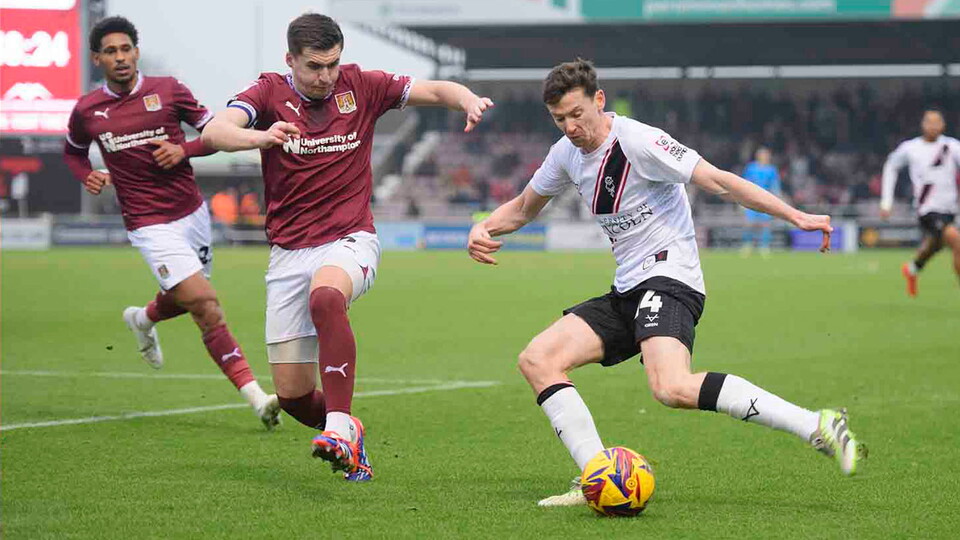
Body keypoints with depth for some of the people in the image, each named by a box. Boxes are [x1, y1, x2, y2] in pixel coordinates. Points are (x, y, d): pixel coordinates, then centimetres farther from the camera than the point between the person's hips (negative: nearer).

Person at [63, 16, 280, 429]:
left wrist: (184, 150, -13)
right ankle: (254, 395, -17)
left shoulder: (168, 90, -1)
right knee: (207, 307, -16)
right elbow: (72, 151, 20)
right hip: (150, 226, -3)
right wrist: (87, 176, -1)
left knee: (184, 300, 22)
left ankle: (143, 319, 58)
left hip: (192, 213, 3)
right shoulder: (86, 111, -1)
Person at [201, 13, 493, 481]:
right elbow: (214, 131, -21)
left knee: (325, 297, -39)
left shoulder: (359, 86, 1)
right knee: (292, 394, 0)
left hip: (349, 241, -2)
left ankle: (339, 427, -42)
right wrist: (260, 137, -43)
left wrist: (469, 101, -19)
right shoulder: (270, 92, -3)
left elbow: (435, 90, 5)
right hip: (288, 251, 2)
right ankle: (346, 436, 32)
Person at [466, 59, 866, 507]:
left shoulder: (638, 142, -14)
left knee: (672, 388, -33)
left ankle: (817, 427, -31)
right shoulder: (567, 153, 10)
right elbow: (523, 208, 27)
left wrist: (796, 217, -26)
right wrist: (483, 228, 5)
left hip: (669, 280, -9)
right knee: (537, 360, -5)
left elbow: (718, 181, -19)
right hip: (626, 293, 9)